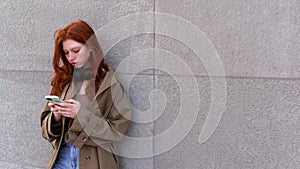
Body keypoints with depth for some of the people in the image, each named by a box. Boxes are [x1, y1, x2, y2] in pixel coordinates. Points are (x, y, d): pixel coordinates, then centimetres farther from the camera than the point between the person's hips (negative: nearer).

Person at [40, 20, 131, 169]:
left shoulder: (110, 83, -8)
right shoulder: (63, 81, 6)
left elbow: (117, 130, -11)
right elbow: (47, 129, 10)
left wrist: (82, 114, -20)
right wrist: (55, 116, -11)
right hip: (62, 157, 4)